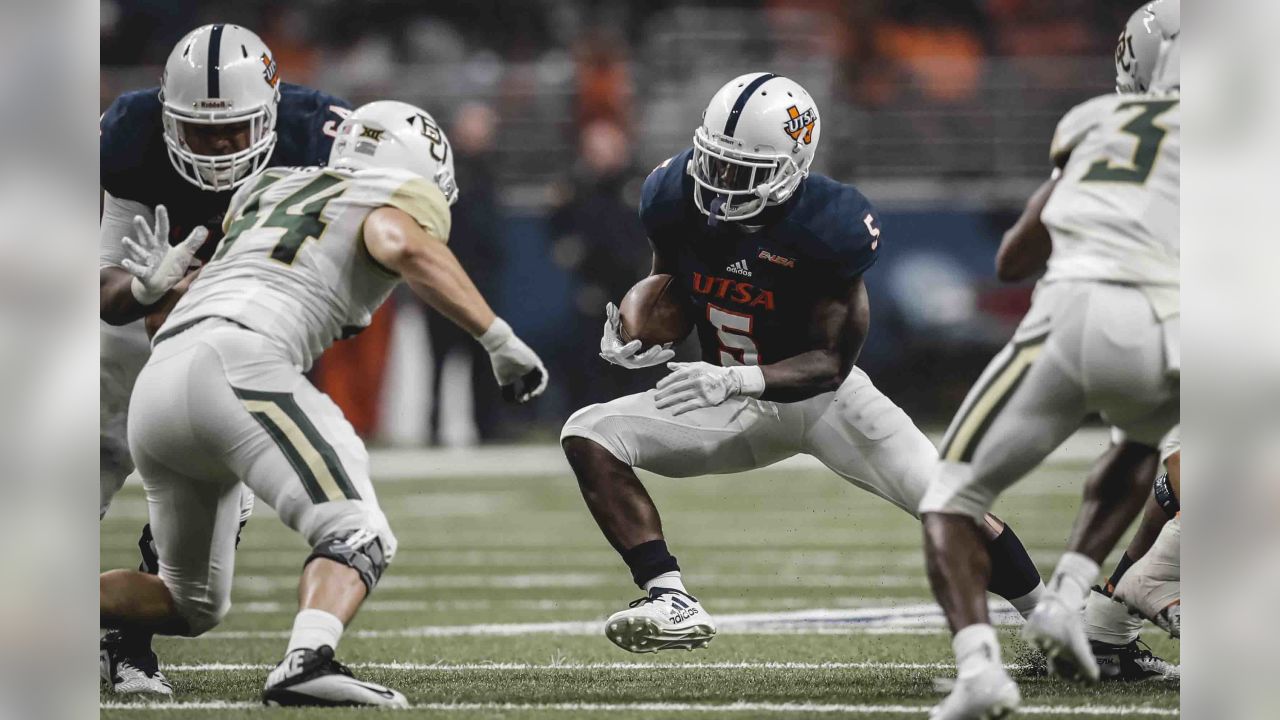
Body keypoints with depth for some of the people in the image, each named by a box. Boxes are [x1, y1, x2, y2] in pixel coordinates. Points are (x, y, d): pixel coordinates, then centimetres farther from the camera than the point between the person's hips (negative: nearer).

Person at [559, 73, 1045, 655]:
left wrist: (736, 378, -41)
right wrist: (641, 339, -19)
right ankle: (673, 605, -22)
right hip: (734, 405, 4)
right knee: (588, 435, -16)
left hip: (822, 395, -4)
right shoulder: (677, 198, -15)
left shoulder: (828, 226, -28)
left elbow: (832, 362, -25)